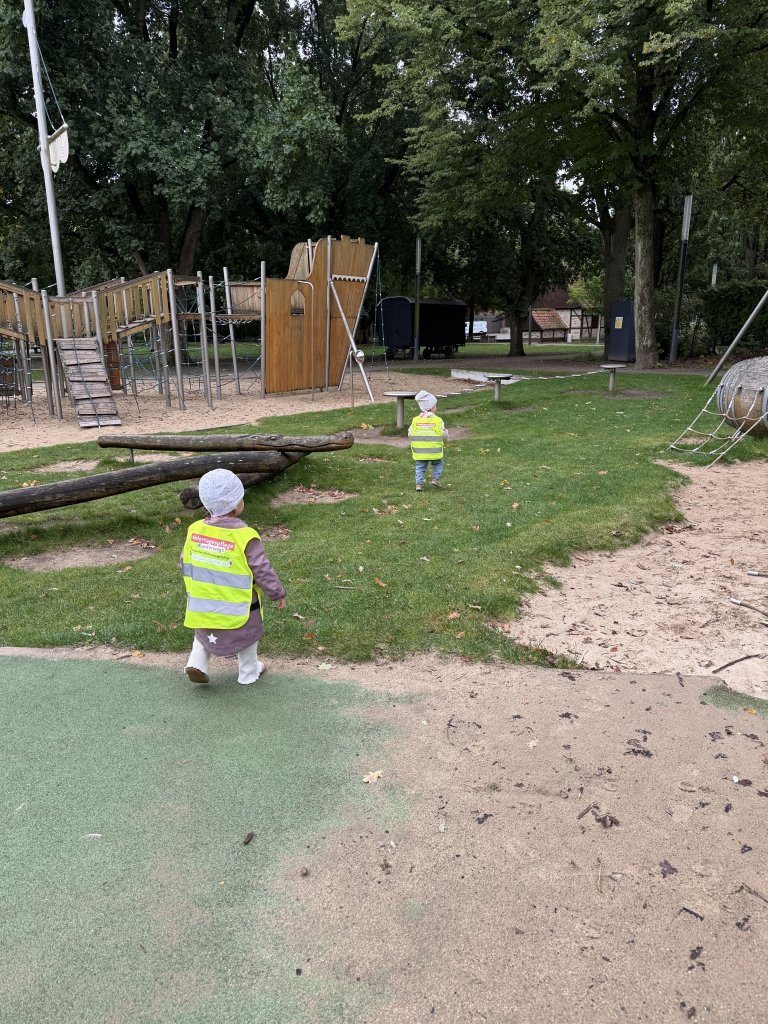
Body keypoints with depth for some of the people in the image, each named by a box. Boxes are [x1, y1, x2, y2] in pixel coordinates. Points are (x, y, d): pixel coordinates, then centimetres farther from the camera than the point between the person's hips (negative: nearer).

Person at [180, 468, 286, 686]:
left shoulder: (194, 531, -10)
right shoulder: (246, 538, -25)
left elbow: (185, 565, 2)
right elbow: (263, 572, -18)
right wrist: (278, 594, -1)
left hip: (202, 605, 4)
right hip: (237, 609, -3)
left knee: (204, 632, 31)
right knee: (247, 634, 22)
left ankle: (197, 662, 15)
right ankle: (248, 672, 38)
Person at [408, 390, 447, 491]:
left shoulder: (415, 420, -2)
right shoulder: (438, 420, -9)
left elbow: (410, 434, 3)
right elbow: (444, 436, -3)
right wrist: (446, 439, 20)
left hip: (419, 452, 2)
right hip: (434, 452, -2)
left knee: (420, 467, 13)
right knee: (438, 464, 21)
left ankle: (419, 483, 3)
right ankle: (435, 478, 7)